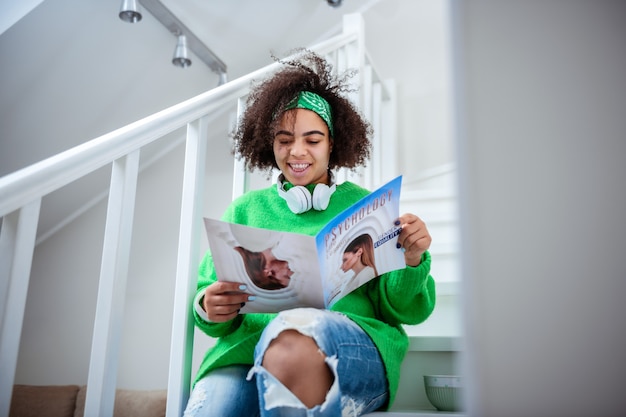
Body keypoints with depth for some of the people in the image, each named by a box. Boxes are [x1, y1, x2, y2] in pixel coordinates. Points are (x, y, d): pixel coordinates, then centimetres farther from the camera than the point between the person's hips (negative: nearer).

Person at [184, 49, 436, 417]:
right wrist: (210, 311, -7)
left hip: (351, 346, 1)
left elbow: (402, 309, 11)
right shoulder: (246, 210, 19)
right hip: (247, 348, 0)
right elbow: (210, 295, 17)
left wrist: (413, 262, -9)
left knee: (292, 336, -36)